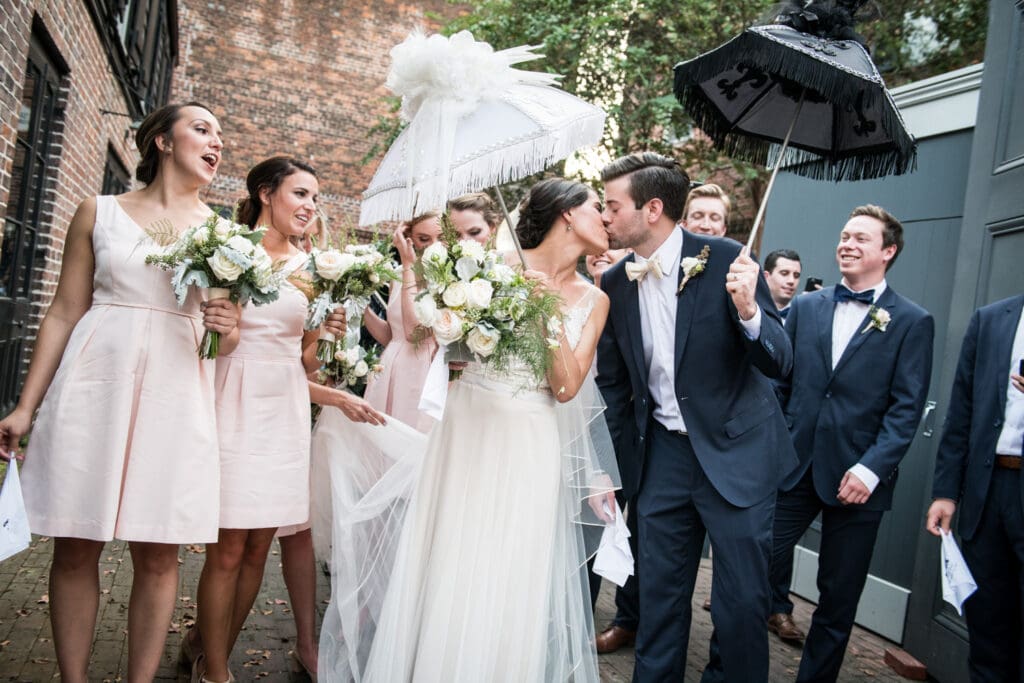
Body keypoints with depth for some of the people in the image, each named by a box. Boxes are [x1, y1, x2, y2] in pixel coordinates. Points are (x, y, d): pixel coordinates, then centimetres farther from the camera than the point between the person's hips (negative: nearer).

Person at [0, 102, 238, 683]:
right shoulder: (100, 212, 7)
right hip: (94, 381, 0)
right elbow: (65, 313, 6)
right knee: (77, 546, 4)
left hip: (176, 393, 1)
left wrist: (229, 329, -10)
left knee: (158, 551, 2)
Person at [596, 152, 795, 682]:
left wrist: (747, 310, -32)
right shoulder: (614, 284, 0)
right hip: (662, 454, 4)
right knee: (659, 594, 12)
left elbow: (779, 363, -12)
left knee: (742, 599, 5)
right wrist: (608, 466, 10)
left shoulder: (727, 260, -12)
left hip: (735, 452, -3)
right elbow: (613, 383, 9)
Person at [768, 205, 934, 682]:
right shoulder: (805, 307, 9)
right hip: (794, 465, 2)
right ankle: (777, 607, 31)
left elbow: (906, 408, -6)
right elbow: (781, 382, 10)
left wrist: (871, 469, -15)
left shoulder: (912, 322, -1)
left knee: (838, 598, 9)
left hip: (856, 477, -2)